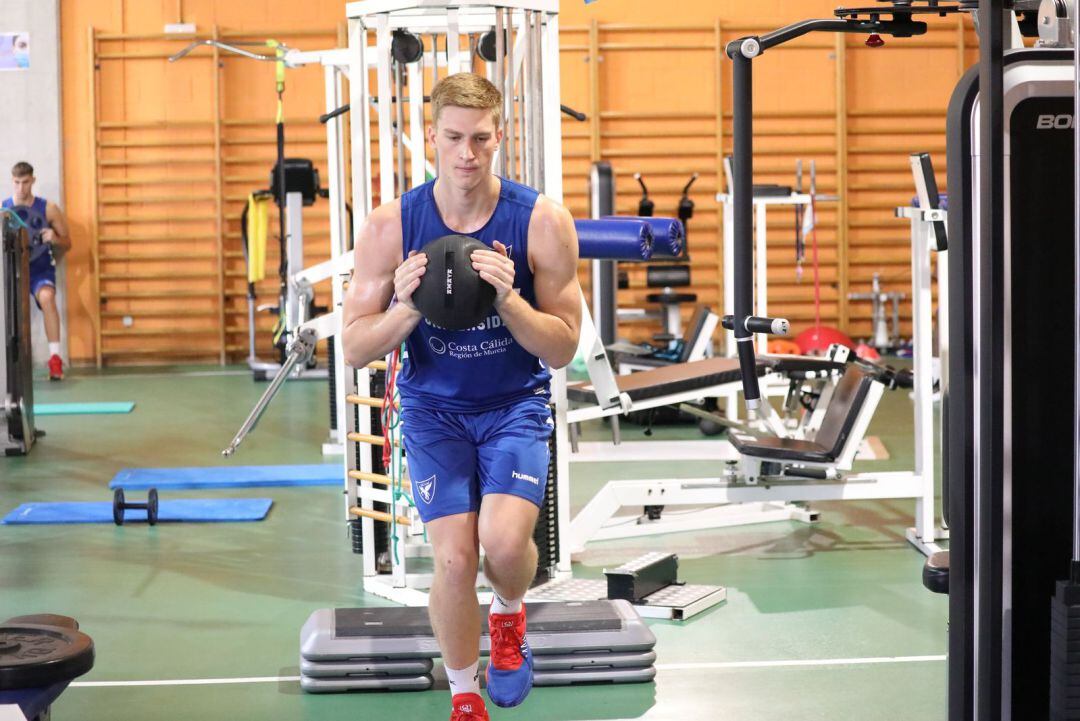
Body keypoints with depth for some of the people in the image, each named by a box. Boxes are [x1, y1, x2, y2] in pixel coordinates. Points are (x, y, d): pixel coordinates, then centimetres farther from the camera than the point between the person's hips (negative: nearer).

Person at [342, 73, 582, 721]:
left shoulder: (543, 222, -14)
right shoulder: (390, 227, -12)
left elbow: (563, 349, -11)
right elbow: (355, 349, -8)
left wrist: (508, 297, -28)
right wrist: (406, 307, -27)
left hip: (516, 401, 0)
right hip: (434, 406, 1)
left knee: (504, 543, -21)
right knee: (454, 558, -12)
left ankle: (510, 616, 18)